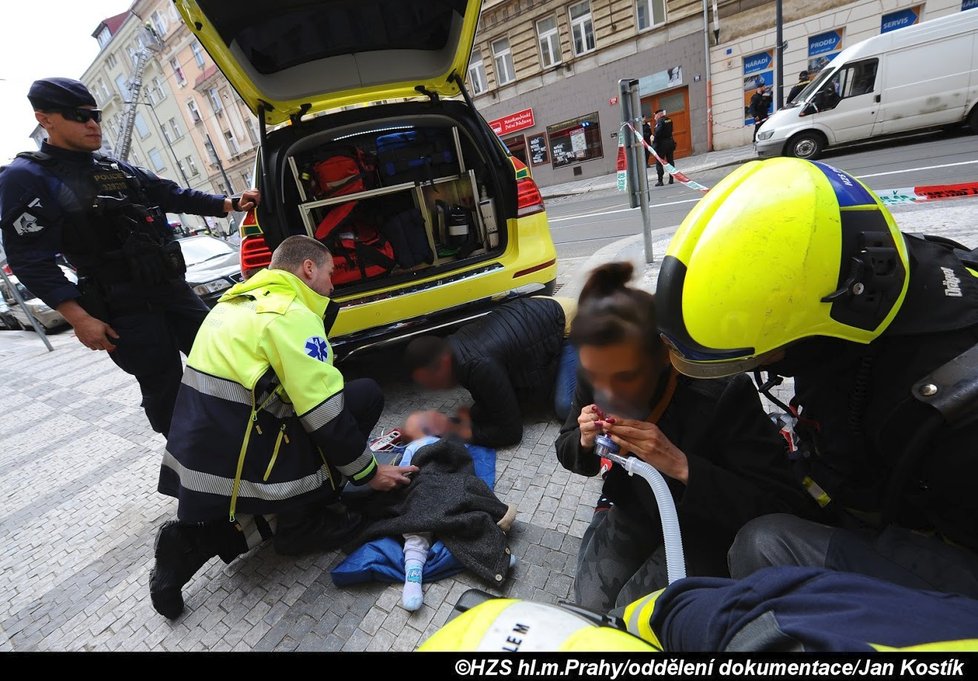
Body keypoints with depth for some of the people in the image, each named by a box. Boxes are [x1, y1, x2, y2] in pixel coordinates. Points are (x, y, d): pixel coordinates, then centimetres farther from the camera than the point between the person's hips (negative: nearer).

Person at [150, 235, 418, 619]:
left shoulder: (237, 302, 14)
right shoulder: (291, 314, -16)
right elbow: (326, 414, -18)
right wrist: (369, 473, -4)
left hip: (198, 457, 9)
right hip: (233, 469, -9)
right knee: (365, 395, -4)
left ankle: (196, 539, 12)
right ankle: (300, 522, 4)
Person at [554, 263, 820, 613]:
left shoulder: (722, 392, -32)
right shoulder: (594, 378, -19)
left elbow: (784, 504, -29)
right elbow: (568, 453, -3)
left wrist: (681, 465, -42)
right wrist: (584, 440, -27)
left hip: (704, 528, -3)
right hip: (633, 511, 4)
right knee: (591, 603, -3)